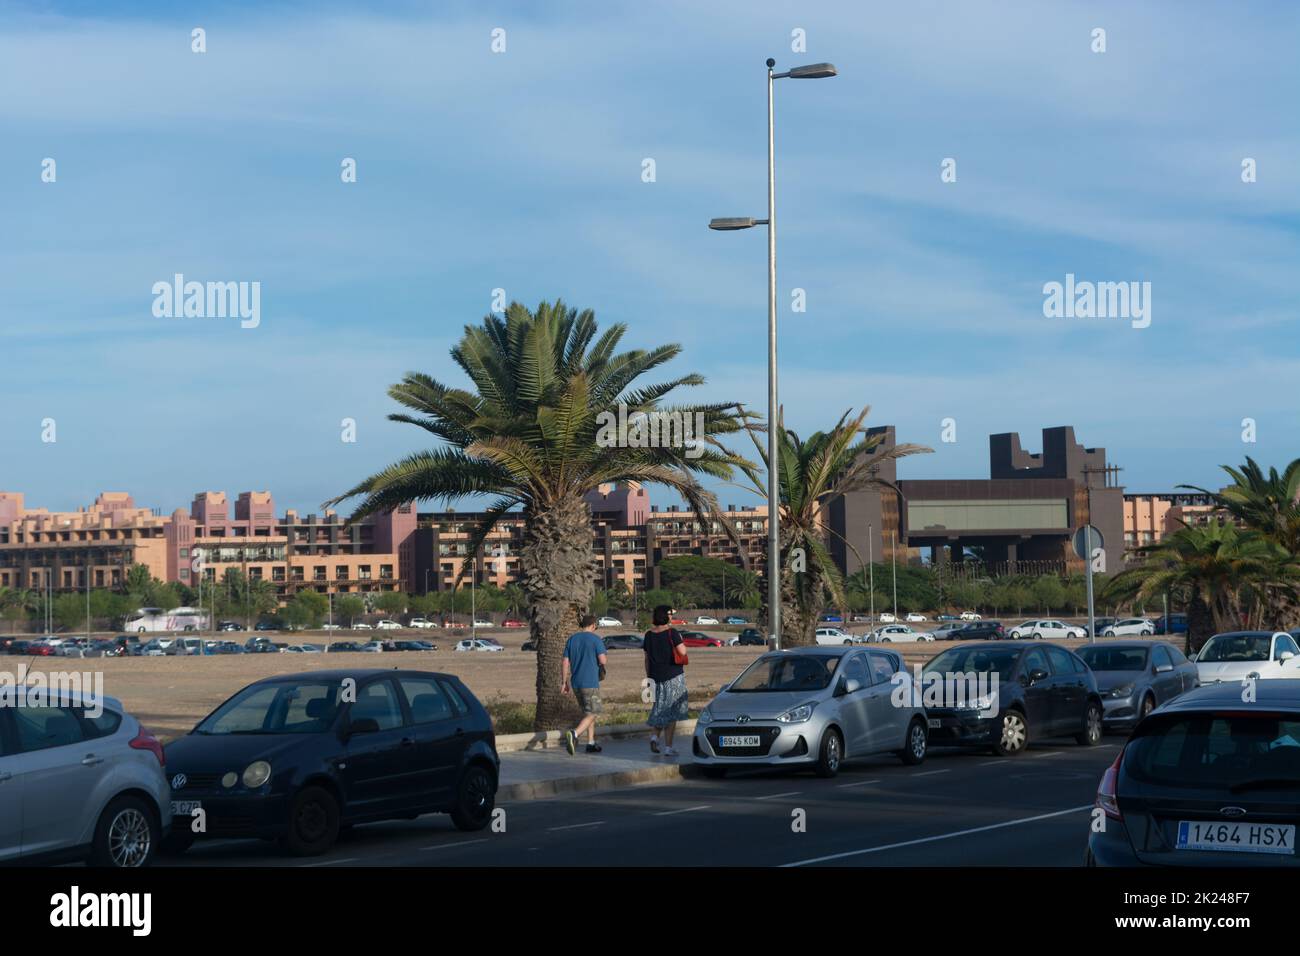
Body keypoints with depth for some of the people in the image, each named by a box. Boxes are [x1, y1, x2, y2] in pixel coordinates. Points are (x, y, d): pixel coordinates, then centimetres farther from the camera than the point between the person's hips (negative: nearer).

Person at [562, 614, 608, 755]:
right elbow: (603, 660, -15)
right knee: (591, 714, -5)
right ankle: (574, 734, -29)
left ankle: (591, 743, 19)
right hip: (590, 683, -6)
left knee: (589, 712, 19)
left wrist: (565, 682, 12)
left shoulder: (572, 640, 10)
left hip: (575, 683, 6)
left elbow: (566, 662, 8)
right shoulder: (595, 639, -7)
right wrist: (604, 658, 9)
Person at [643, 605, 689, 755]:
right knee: (671, 711, 2)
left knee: (660, 709, 17)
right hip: (673, 675, -5)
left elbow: (647, 659, 10)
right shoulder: (672, 632, -12)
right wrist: (679, 640, 2)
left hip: (656, 676, 5)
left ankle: (655, 736, -4)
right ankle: (668, 747, 1)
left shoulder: (649, 635, 5)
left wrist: (648, 677, 17)